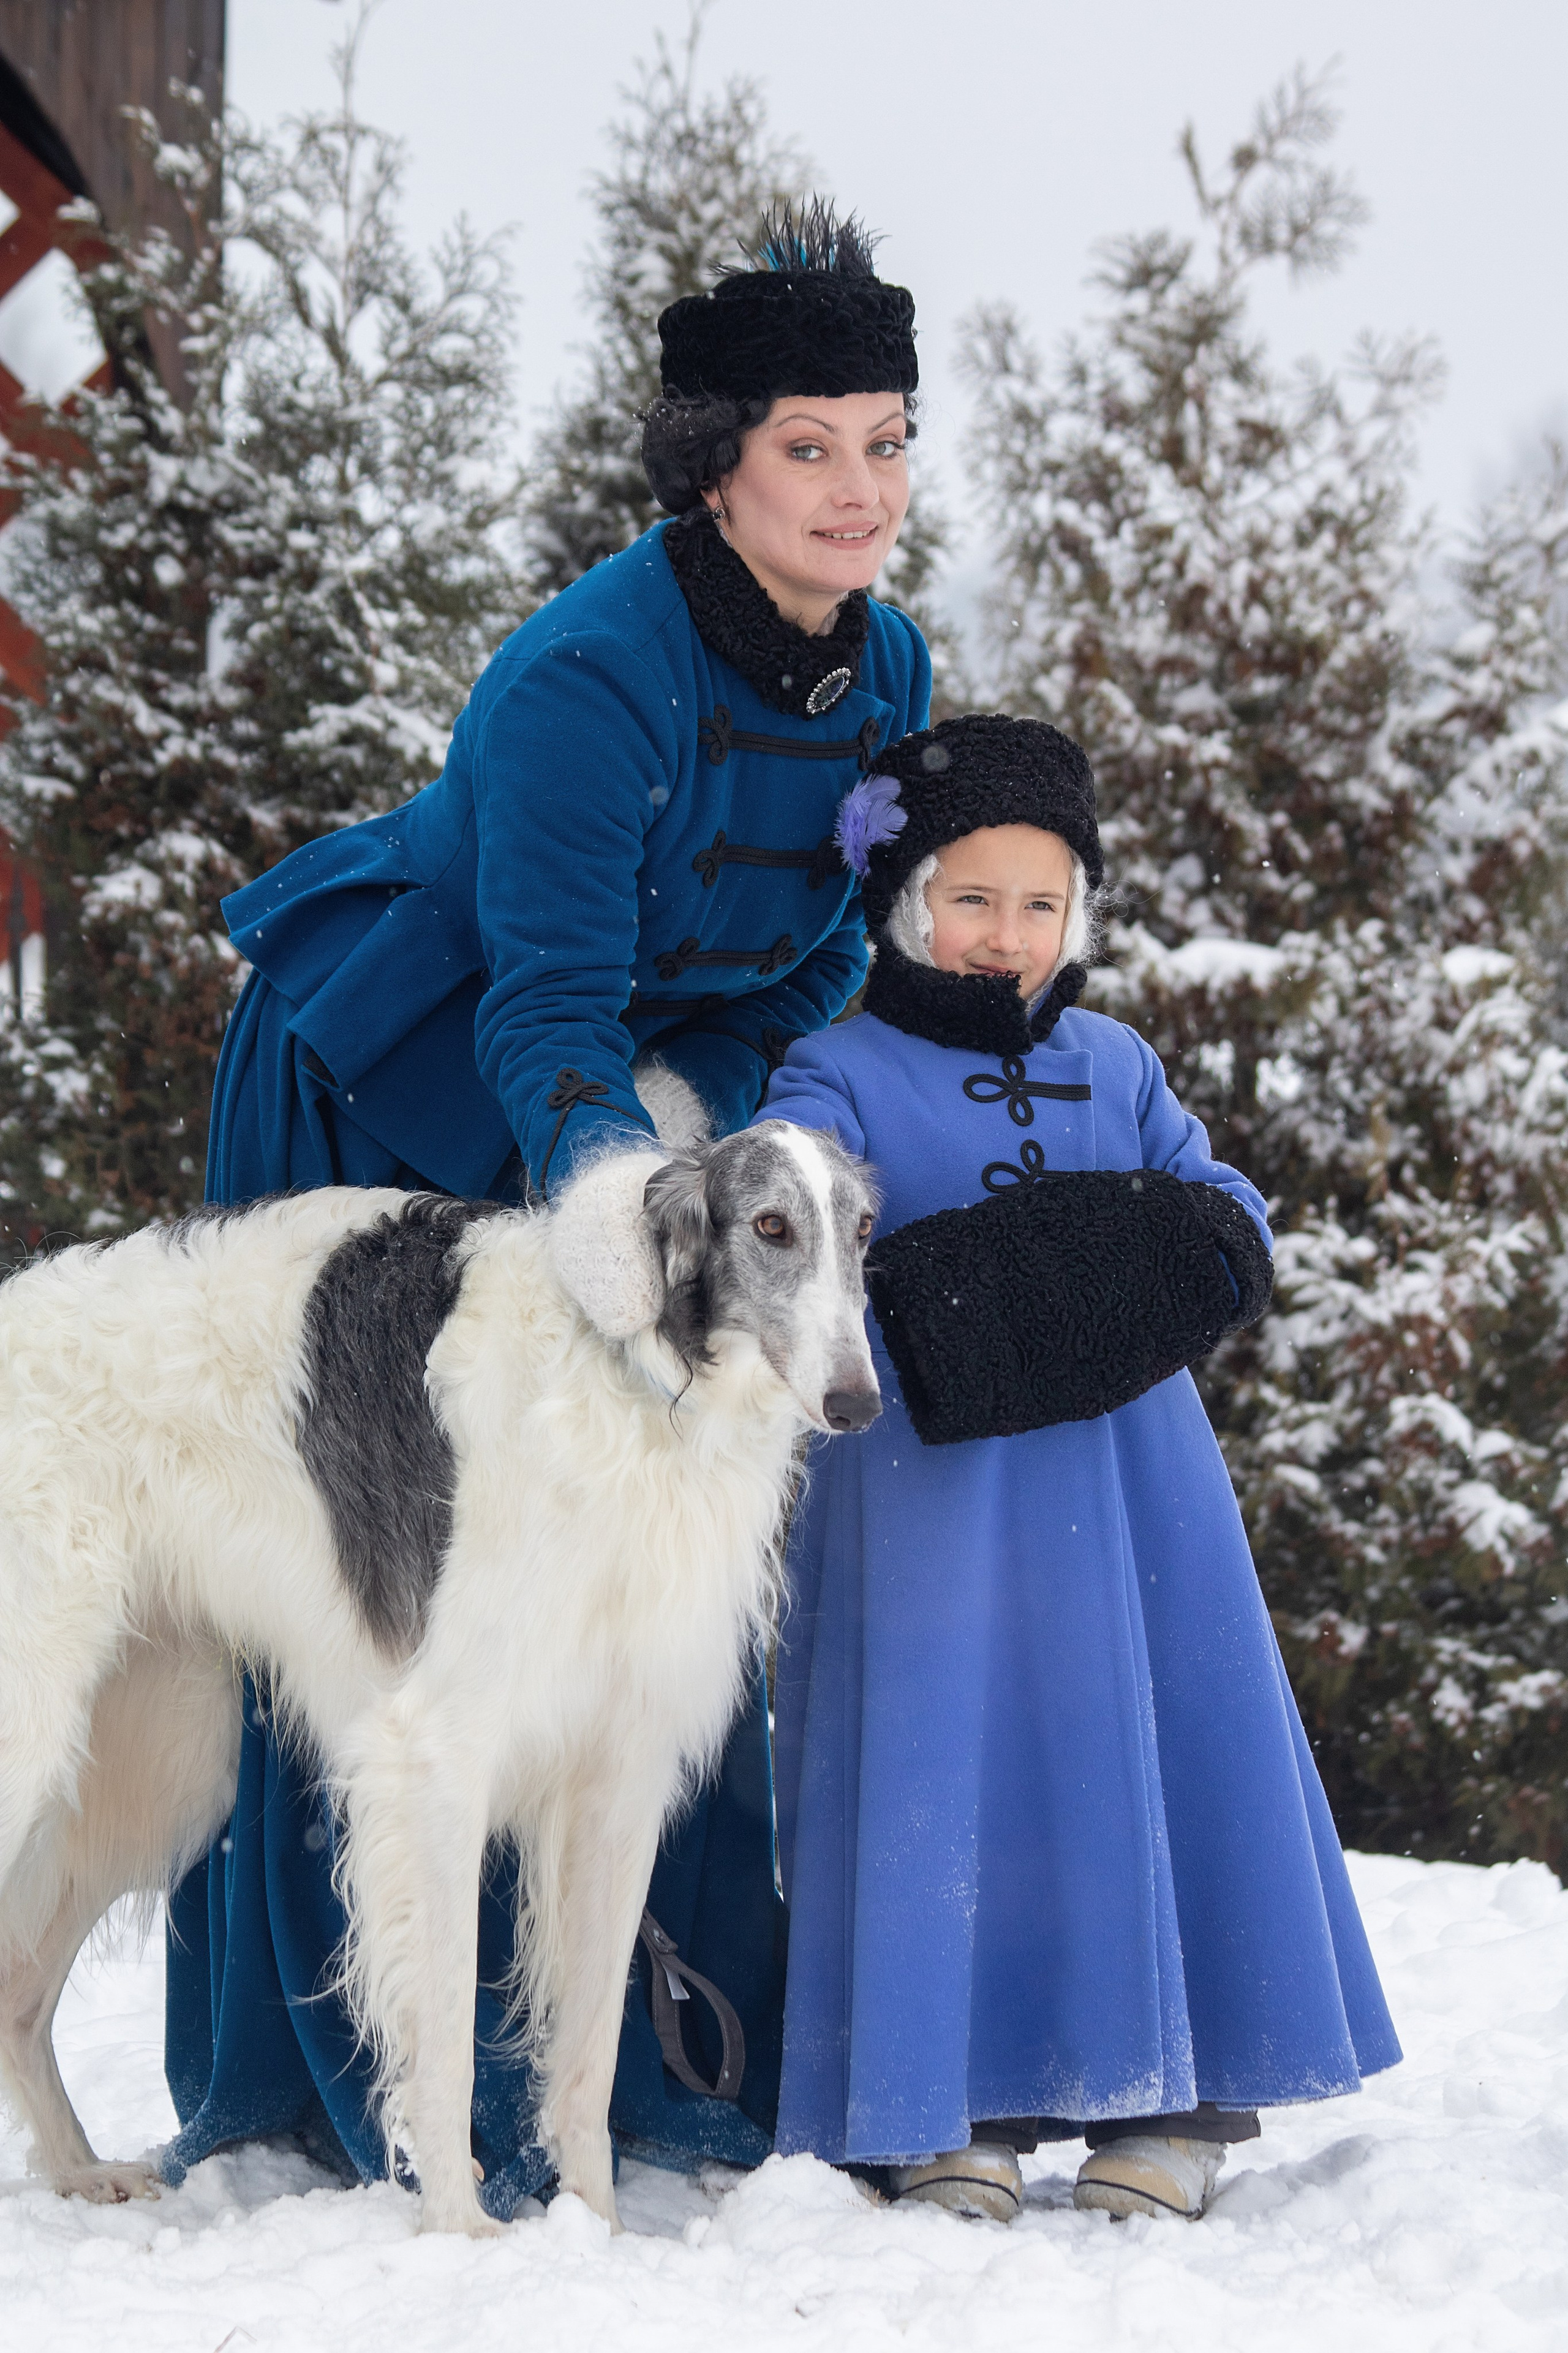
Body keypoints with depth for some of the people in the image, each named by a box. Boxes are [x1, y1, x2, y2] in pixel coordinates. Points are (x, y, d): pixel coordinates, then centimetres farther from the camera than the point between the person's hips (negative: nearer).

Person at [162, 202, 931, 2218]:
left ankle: (672, 2053, 13)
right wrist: (611, 1175, -48)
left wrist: (690, 1107, -14)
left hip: (647, 1098, 7)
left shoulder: (885, 675, -7)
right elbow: (546, 999, -32)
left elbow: (814, 961, 2)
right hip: (386, 1107, -7)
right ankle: (375, 2081, -2)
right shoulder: (585, 676, -29)